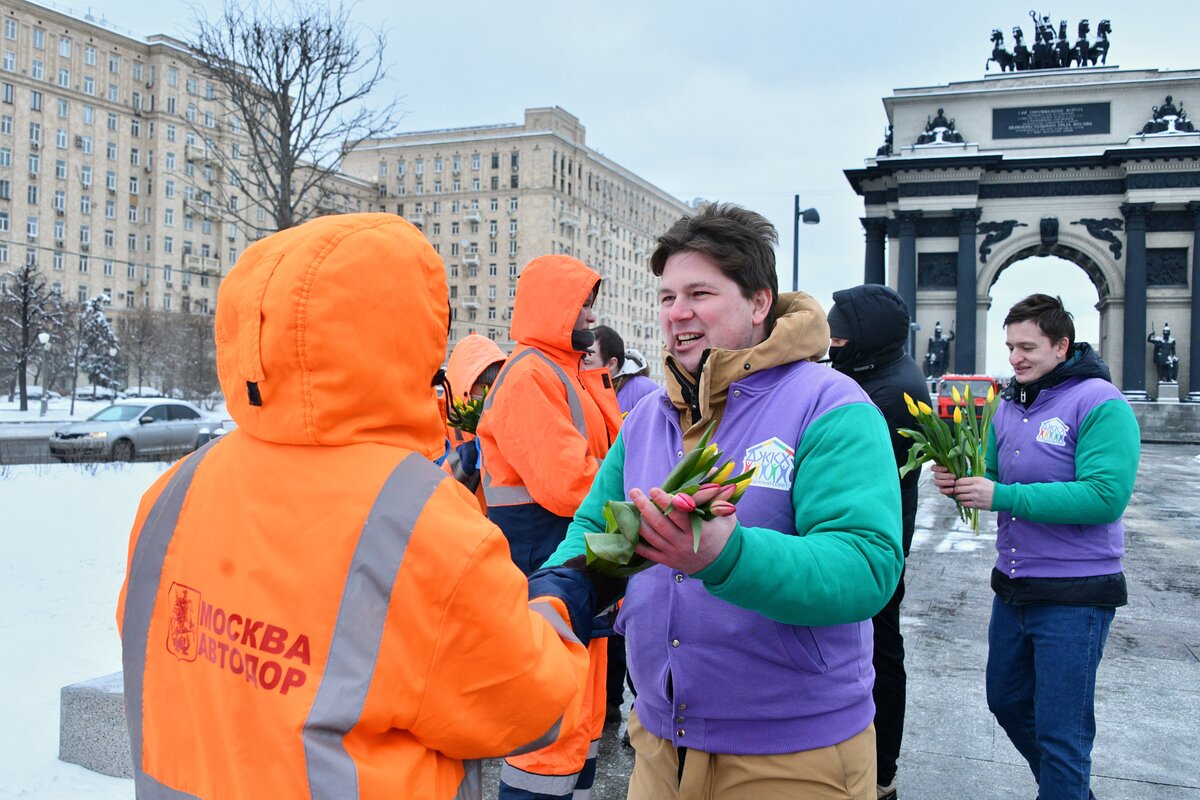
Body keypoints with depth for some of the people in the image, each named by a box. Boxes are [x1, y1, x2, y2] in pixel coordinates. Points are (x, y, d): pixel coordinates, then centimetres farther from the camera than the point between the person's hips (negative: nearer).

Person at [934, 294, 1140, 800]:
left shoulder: (1100, 403, -15)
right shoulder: (1009, 404, 8)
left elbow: (1106, 494, -26)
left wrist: (1002, 497, -26)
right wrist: (960, 482, -9)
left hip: (1074, 597, -8)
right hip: (1013, 587, 8)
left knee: (1060, 731, 1)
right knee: (1007, 702, 21)